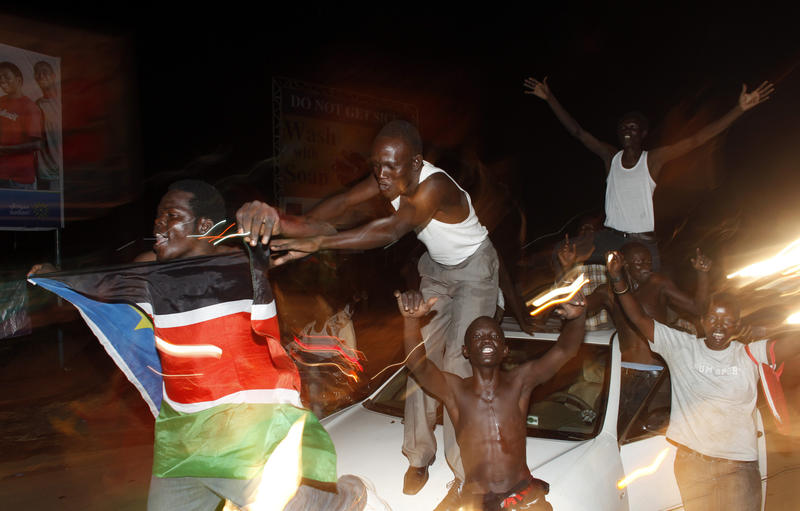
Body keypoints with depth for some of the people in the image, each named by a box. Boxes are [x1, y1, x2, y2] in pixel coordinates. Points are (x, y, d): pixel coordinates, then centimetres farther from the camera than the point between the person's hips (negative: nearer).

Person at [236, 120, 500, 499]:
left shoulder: (435, 186, -37)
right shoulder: (389, 179, -16)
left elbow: (391, 230, -52)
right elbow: (344, 201, -30)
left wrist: (318, 242, -61)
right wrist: (290, 224, -47)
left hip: (475, 269, -6)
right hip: (437, 268, 7)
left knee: (460, 363, -12)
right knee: (423, 356, 3)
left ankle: (466, 472, 1)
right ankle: (419, 457, 16)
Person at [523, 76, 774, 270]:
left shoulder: (654, 159, 0)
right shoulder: (610, 156, 8)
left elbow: (697, 139, -5)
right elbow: (578, 131, 11)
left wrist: (740, 108, -10)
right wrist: (549, 98, 11)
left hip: (643, 241, -2)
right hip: (610, 238, 3)